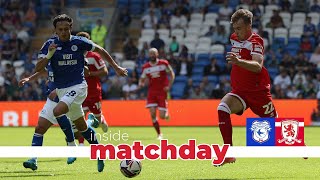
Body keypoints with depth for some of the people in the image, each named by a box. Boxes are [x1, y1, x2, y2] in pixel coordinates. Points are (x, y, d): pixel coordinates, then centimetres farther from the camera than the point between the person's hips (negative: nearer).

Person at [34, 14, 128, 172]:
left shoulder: (79, 42, -6)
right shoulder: (50, 44, -3)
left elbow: (100, 50, 10)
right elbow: (38, 68, -9)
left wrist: (116, 68, 14)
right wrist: (49, 55, -26)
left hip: (78, 87, -4)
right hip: (61, 90, 4)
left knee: (57, 112, -31)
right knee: (81, 126, 15)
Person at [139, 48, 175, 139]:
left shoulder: (164, 63, -5)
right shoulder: (145, 67, 2)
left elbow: (172, 74, 5)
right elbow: (142, 79, 10)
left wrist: (169, 86, -7)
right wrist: (141, 84, -13)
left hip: (162, 92, -2)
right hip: (152, 92, 2)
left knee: (162, 116, -7)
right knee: (153, 114, -12)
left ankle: (166, 113, 32)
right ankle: (159, 134, 3)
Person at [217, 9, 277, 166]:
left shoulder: (256, 41, -15)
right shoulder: (234, 38, 6)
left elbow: (258, 66, -34)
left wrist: (239, 61, -48)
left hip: (258, 91, -5)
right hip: (239, 91, 5)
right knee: (222, 108, -24)